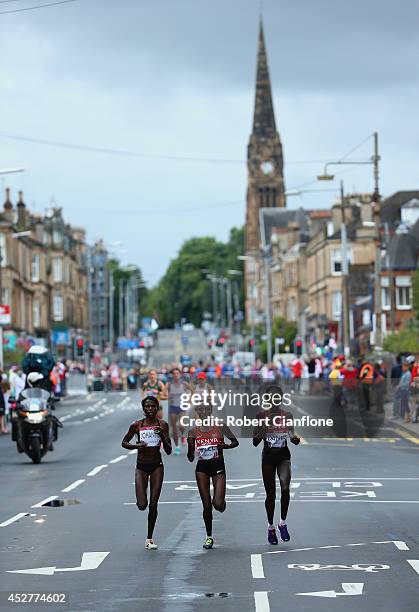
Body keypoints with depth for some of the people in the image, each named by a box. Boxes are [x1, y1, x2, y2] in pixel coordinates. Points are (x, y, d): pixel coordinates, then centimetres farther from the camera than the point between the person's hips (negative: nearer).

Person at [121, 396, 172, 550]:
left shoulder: (163, 425, -1)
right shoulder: (136, 426, -2)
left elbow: (169, 451, -1)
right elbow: (124, 443, 10)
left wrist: (162, 435, -17)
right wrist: (136, 446, -9)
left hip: (157, 466, 0)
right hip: (141, 466, 0)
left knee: (153, 505, -1)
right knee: (142, 505, -9)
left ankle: (150, 538, 12)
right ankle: (142, 499, 30)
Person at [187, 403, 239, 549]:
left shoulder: (220, 427, -2)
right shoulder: (193, 431, 2)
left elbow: (235, 442, 8)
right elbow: (191, 458, 6)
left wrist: (224, 446, -12)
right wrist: (190, 447, -15)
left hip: (218, 466, -2)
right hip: (202, 467, 2)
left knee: (218, 504, -13)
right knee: (206, 504, 2)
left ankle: (222, 502, 26)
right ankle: (209, 537, 14)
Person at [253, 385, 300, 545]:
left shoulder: (287, 415, 1)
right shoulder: (262, 416, -3)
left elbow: (293, 437, 8)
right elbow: (255, 442, -2)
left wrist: (295, 438, -15)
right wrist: (261, 431, -22)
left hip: (284, 455, 0)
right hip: (268, 457, 0)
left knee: (285, 488, -22)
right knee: (270, 494, 5)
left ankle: (283, 523, -5)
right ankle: (271, 527, 22)